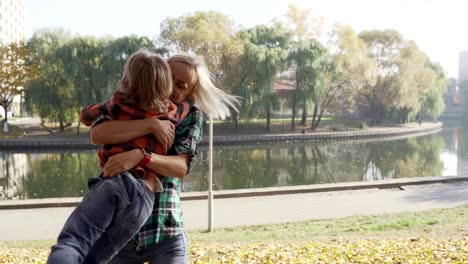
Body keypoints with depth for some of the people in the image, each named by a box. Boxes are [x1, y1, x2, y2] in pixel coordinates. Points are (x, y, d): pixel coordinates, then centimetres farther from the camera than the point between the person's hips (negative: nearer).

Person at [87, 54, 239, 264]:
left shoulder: (190, 116, 1)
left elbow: (182, 167, -16)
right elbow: (97, 134, -18)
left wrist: (139, 156, -32)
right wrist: (150, 124, -26)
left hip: (166, 233, -1)